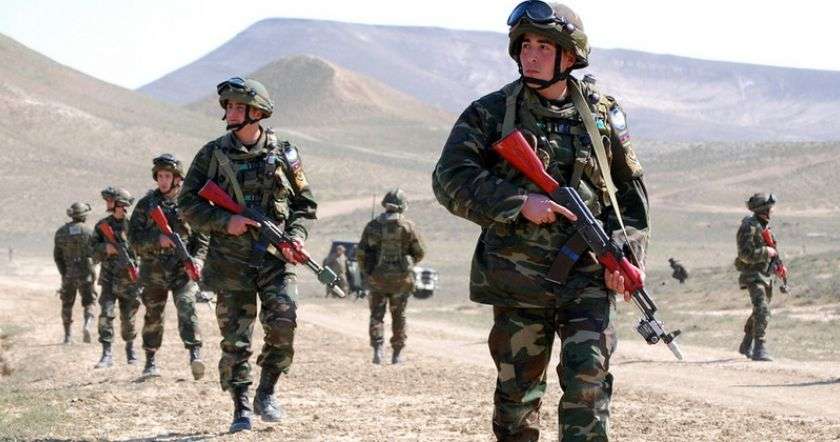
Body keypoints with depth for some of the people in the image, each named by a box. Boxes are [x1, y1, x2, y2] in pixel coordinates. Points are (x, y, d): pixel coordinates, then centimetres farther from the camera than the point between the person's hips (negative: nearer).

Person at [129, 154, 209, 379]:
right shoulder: (146, 203, 6)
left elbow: (203, 236, 4)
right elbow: (134, 237, 0)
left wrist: (197, 259, -11)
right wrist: (157, 240, -17)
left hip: (183, 269, -2)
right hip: (153, 269, 2)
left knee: (186, 307, -20)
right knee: (153, 317, 10)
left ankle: (195, 355, -29)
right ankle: (151, 361, 22)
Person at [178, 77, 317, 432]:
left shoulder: (284, 154, 4)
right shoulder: (213, 154, 2)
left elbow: (305, 204, 12)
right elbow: (187, 204, 3)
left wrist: (296, 237, -6)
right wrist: (224, 222, -12)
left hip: (275, 257, 0)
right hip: (231, 259, 0)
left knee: (282, 323, -16)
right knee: (235, 337, -1)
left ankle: (266, 393, 4)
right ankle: (240, 407, 10)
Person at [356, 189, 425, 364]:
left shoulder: (372, 226, -1)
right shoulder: (408, 226, -6)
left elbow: (361, 253, -1)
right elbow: (419, 252, -1)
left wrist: (365, 273, 13)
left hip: (377, 277, 1)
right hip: (401, 278, -1)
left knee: (377, 314, 7)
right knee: (398, 315, 12)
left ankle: (377, 348, -12)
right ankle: (397, 353, 14)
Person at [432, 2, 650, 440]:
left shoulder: (603, 115, 5)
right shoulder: (490, 113, 0)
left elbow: (631, 192, 12)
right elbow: (450, 179, -10)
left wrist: (626, 256, -2)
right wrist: (520, 202, -20)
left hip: (588, 277, 0)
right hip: (517, 282, 0)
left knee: (588, 379, -12)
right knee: (517, 389, 9)